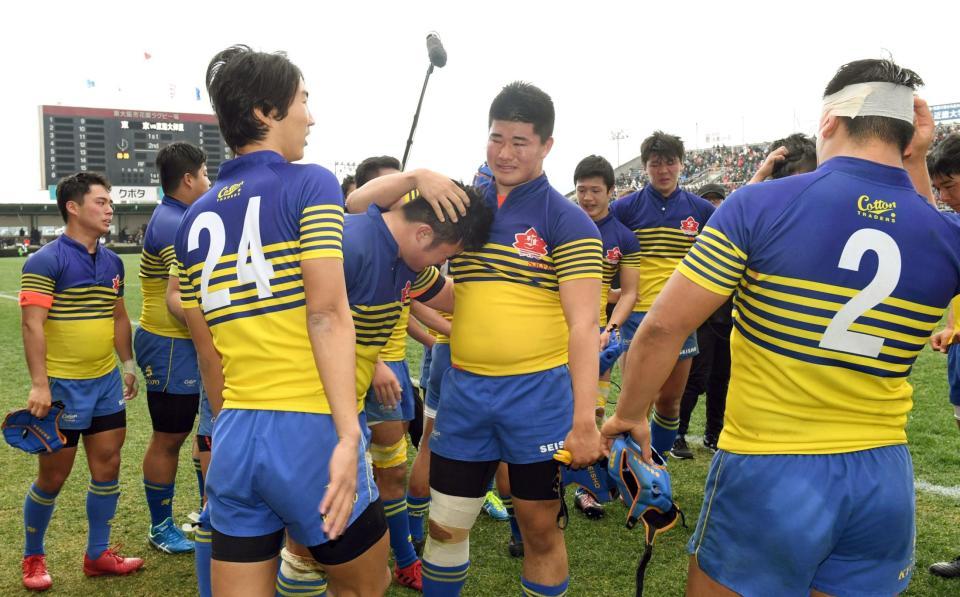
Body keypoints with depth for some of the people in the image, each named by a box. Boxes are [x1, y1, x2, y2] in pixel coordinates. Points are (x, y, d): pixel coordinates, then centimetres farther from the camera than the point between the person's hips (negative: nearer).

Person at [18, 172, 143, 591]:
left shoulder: (113, 263, 8)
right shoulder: (45, 262, -13)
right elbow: (32, 325, -17)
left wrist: (128, 364, 17)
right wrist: (39, 384, -22)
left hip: (107, 382, 6)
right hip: (62, 386, -6)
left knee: (107, 468, 10)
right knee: (52, 477, 6)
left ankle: (97, 555, 25)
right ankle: (32, 558, 29)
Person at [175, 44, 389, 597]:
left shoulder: (196, 218, 12)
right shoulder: (310, 184, -6)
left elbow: (207, 352, 15)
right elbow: (327, 314, -18)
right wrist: (348, 435, -22)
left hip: (234, 440, 6)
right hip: (308, 430, -5)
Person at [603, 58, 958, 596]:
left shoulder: (760, 205, -15)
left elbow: (663, 328, -14)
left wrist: (630, 415, 0)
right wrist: (916, 163, 13)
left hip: (768, 473, -3)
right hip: (885, 482, 4)